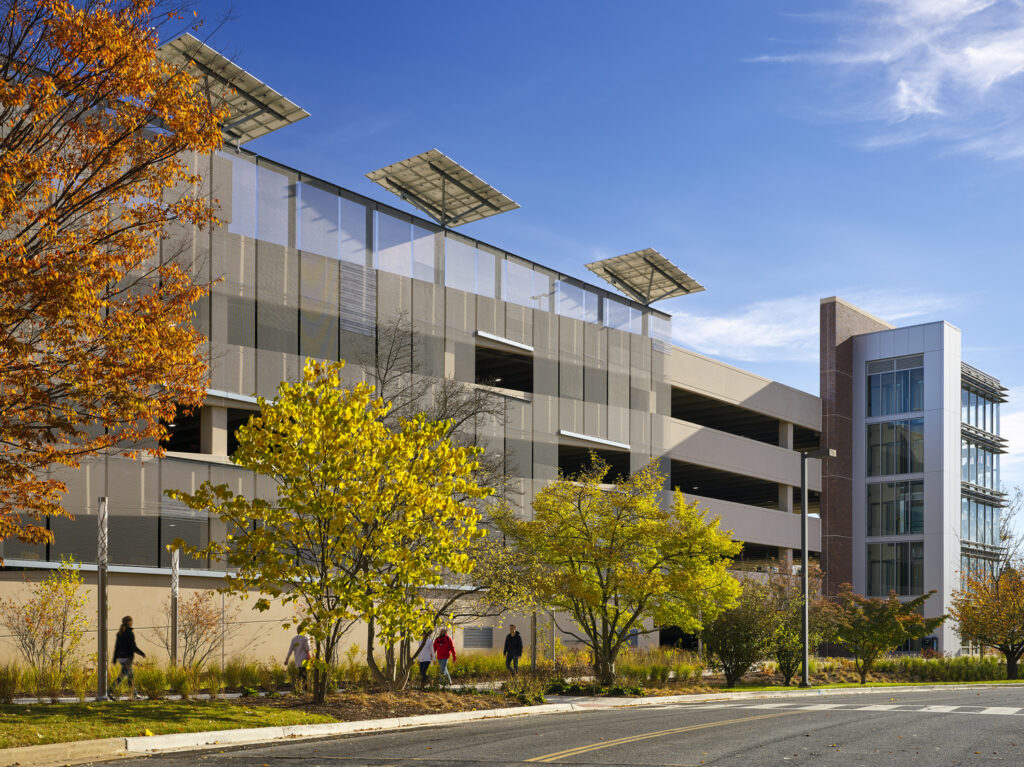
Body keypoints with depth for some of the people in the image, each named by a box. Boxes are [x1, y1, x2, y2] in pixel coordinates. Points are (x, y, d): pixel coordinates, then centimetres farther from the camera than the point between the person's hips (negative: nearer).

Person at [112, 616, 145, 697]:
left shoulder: (119, 633, 11)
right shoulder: (130, 633, -13)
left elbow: (116, 646, 12)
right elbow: (133, 647, -15)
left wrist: (114, 658, 15)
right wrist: (142, 654, -5)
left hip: (120, 657, 8)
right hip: (127, 657, -8)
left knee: (131, 675, 13)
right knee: (122, 675, -8)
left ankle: (134, 694, 16)